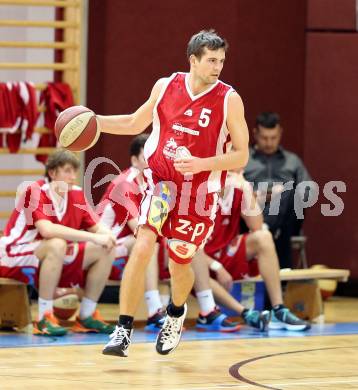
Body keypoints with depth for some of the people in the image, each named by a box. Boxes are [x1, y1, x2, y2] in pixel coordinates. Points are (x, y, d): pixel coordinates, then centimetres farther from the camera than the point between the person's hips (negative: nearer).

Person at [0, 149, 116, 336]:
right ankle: (44, 318, -30)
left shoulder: (76, 194, 0)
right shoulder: (36, 191, -20)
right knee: (57, 245, -37)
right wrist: (93, 237, -37)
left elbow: (96, 227, 3)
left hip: (55, 258, 7)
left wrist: (108, 235, -23)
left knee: (105, 251, -5)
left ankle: (86, 316, 2)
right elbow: (46, 230, -35)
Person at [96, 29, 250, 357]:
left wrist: (201, 164, -24)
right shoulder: (165, 87, -2)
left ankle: (176, 313, 45)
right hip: (161, 181, 1)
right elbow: (135, 123, 15)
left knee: (180, 264, 10)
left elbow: (241, 156, -9)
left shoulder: (229, 100, -11)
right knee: (143, 247, -20)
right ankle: (123, 330, -16)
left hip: (199, 192, -1)